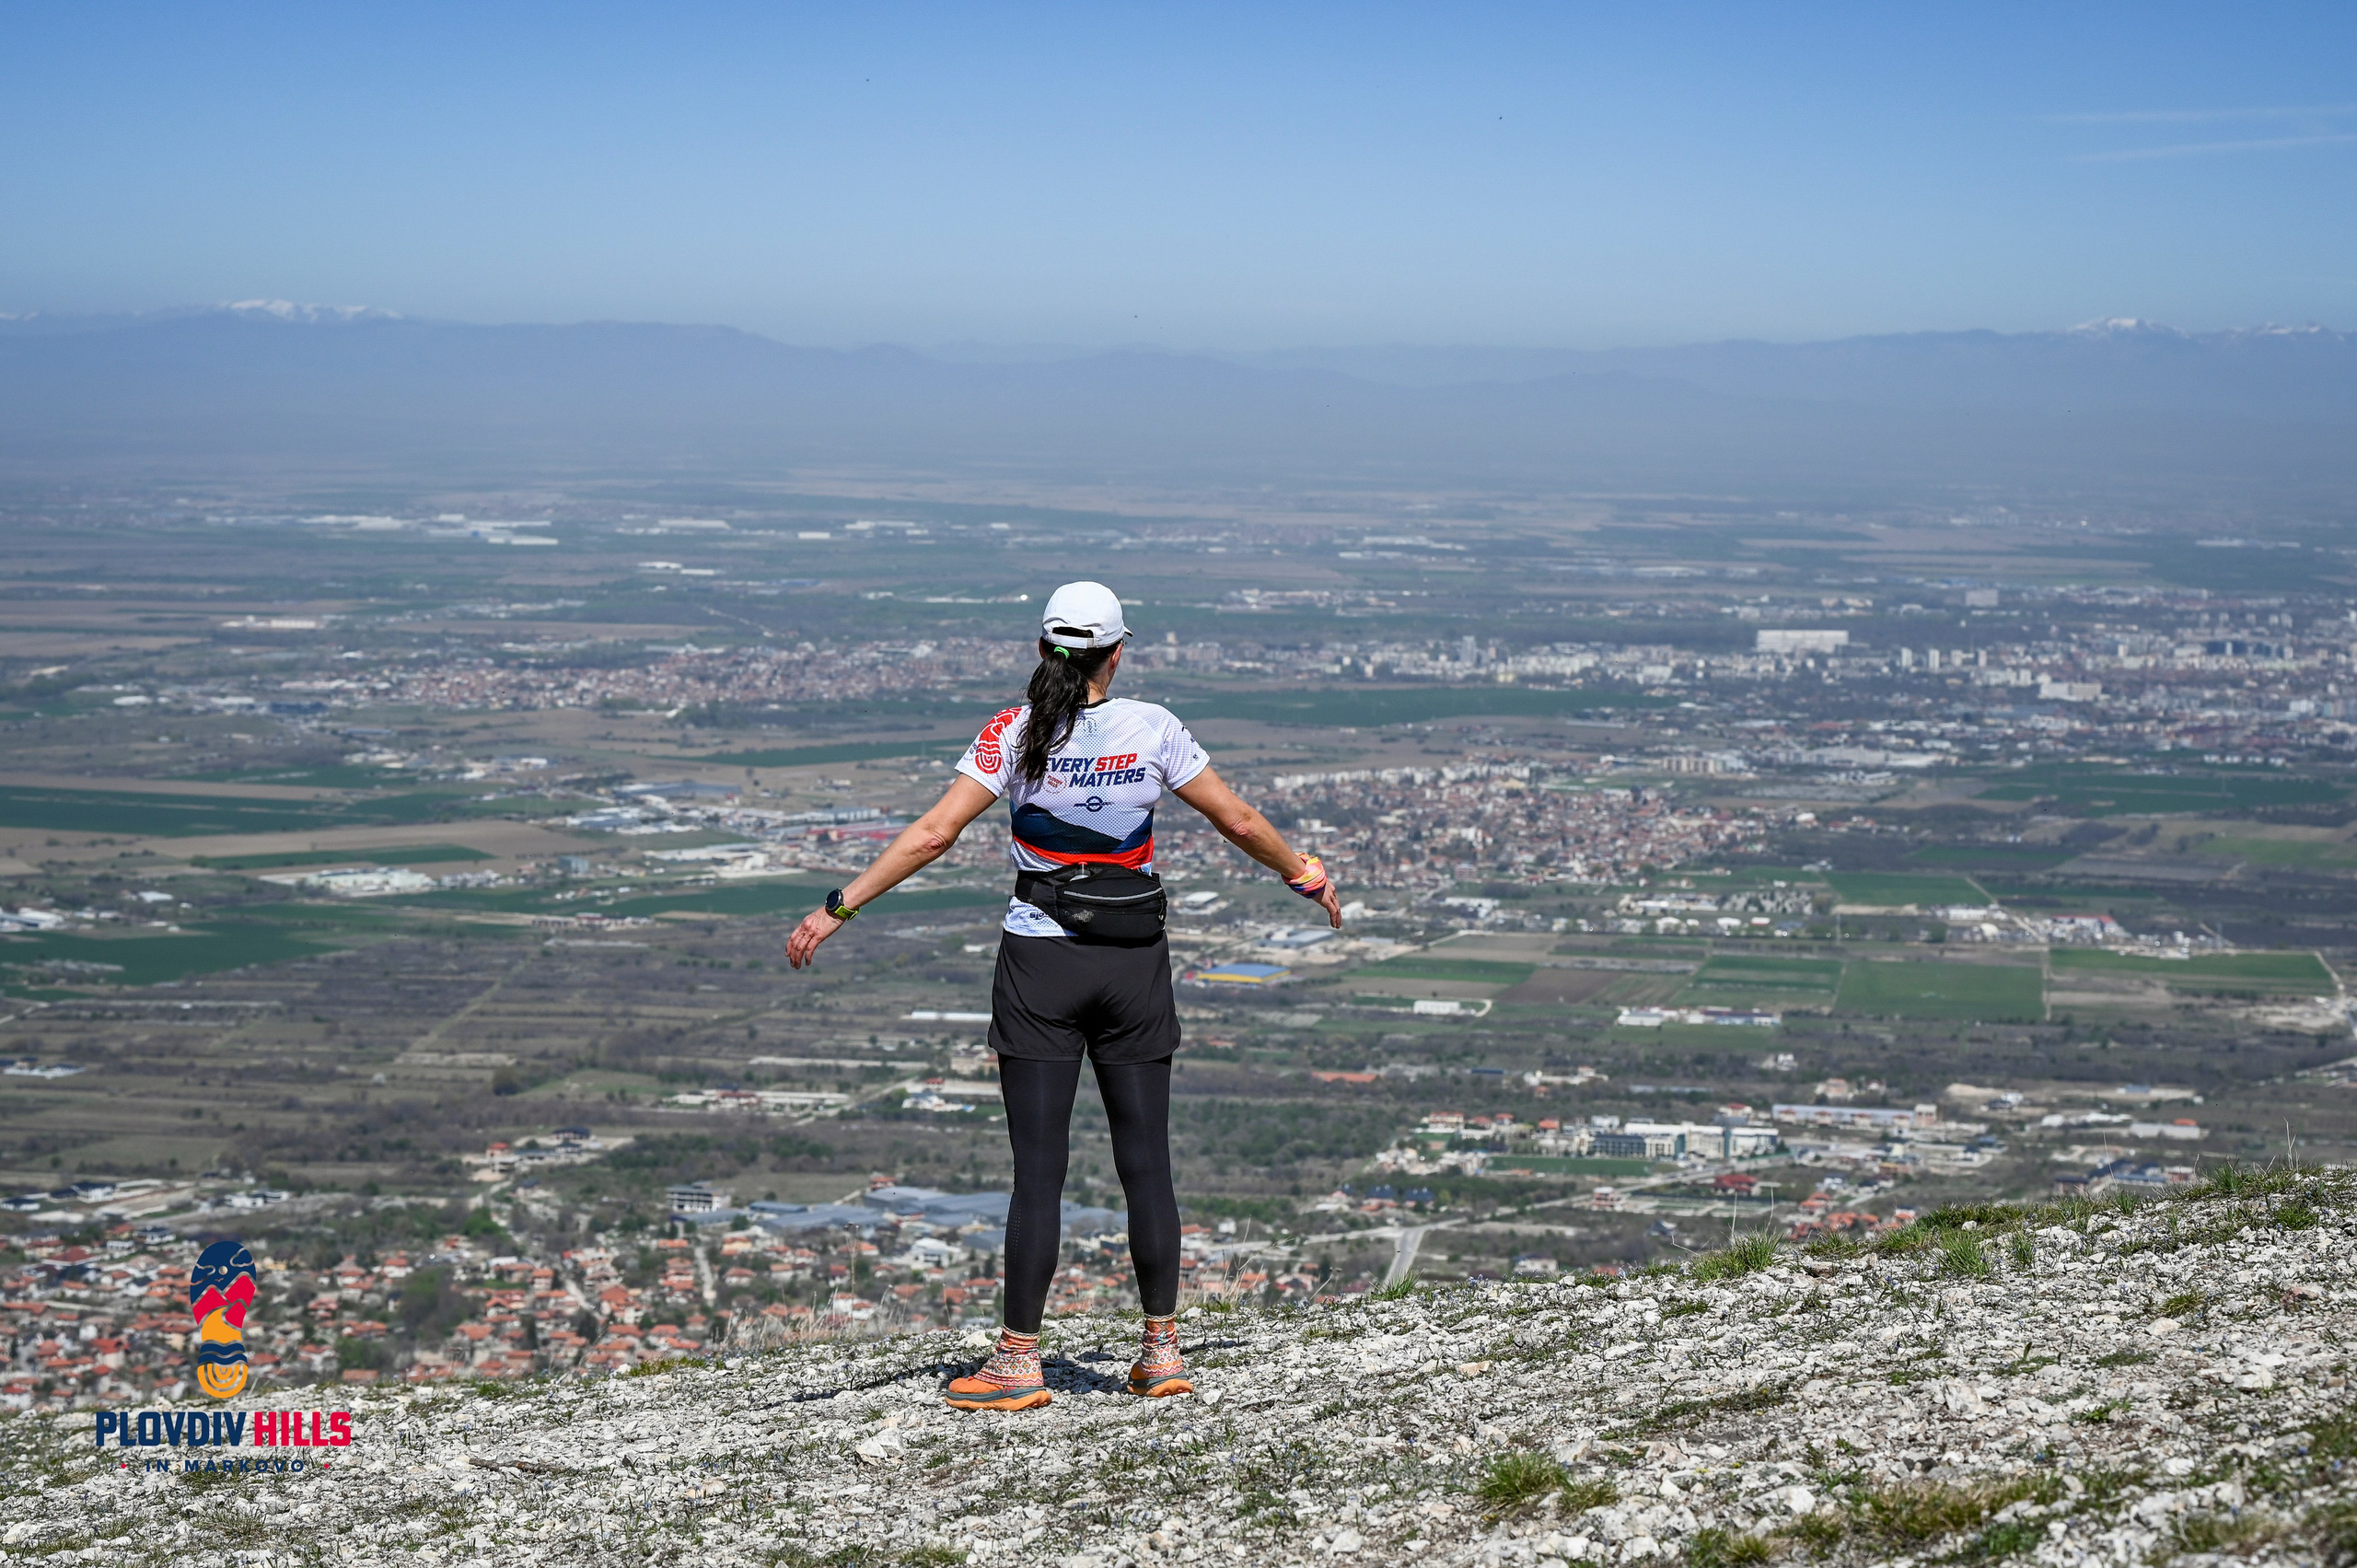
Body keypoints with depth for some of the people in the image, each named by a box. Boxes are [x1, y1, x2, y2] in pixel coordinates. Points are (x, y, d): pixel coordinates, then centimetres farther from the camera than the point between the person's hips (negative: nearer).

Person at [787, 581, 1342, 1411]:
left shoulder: (1014, 733, -7)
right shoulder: (1152, 729, -3)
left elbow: (933, 833, -13)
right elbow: (1239, 822, 4)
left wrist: (839, 907, -9)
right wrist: (1307, 876, 21)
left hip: (1041, 963, -2)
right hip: (1135, 963, 2)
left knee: (1038, 1168, 0)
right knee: (1145, 1161, 7)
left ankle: (1019, 1363, 2)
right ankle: (1161, 1350, 12)